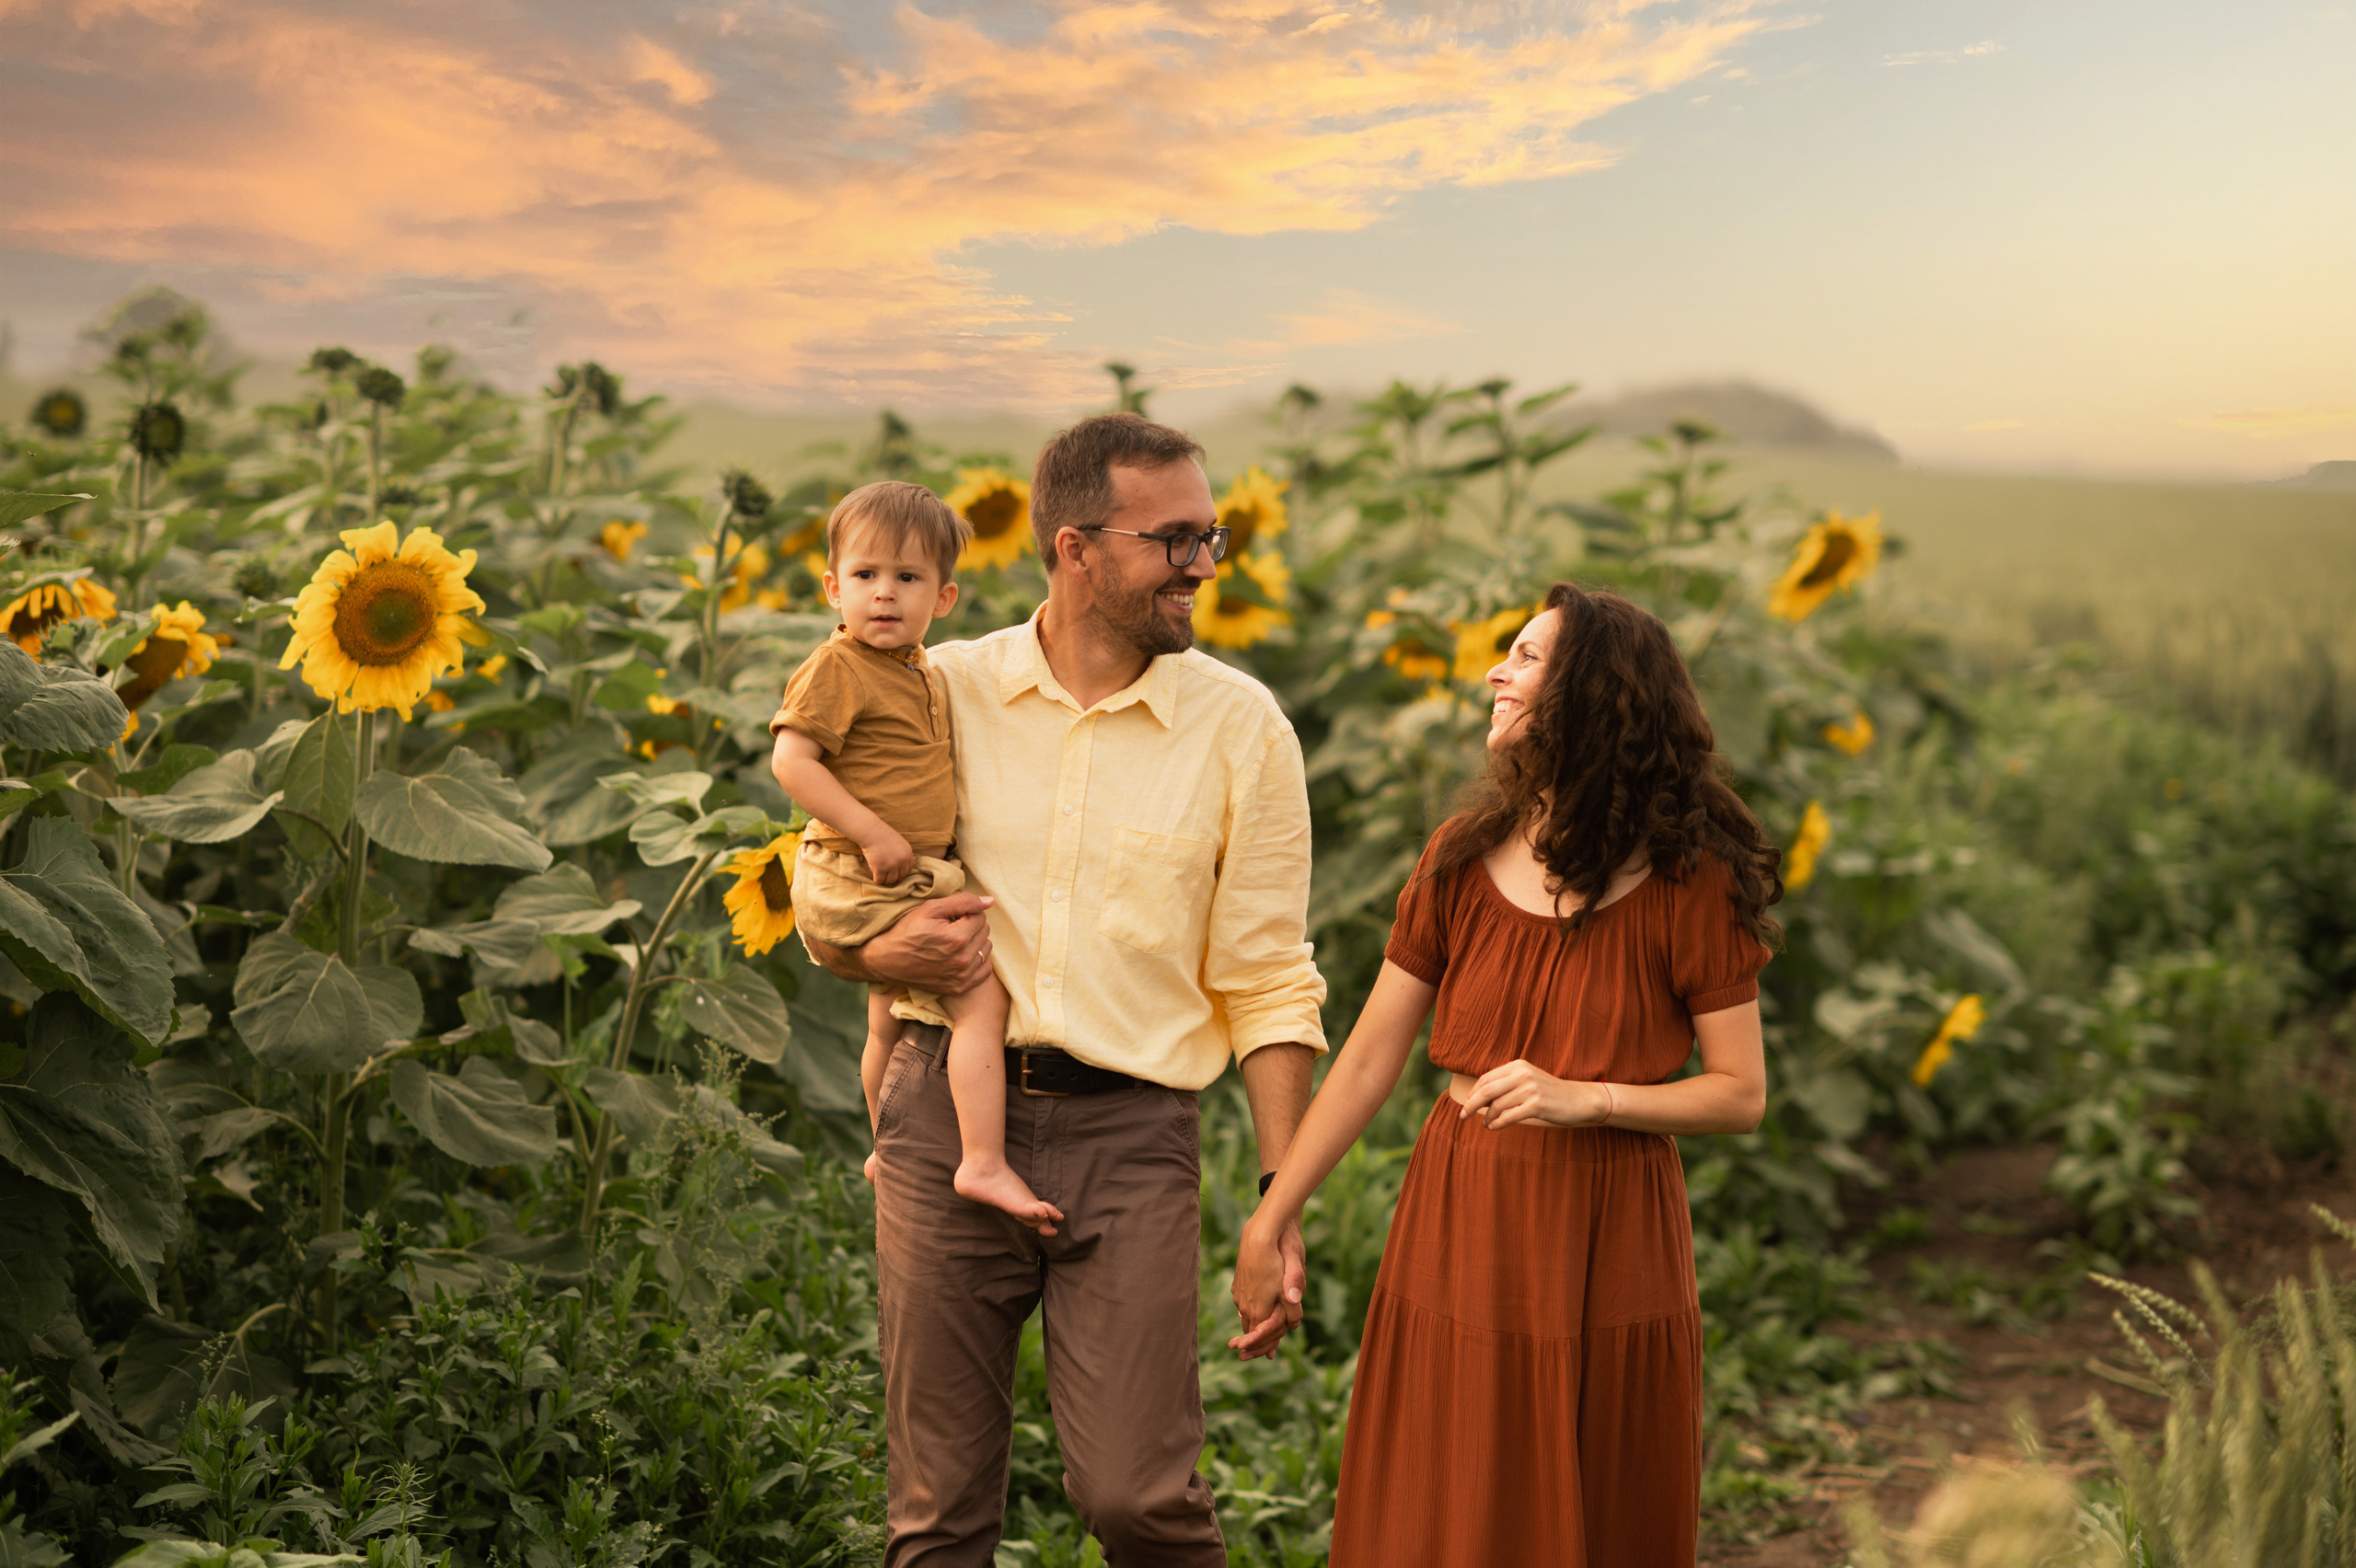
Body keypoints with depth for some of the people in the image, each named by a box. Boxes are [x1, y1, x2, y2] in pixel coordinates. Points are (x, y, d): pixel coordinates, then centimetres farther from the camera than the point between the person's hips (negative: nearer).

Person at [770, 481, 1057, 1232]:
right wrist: (873, 833, -27)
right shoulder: (837, 668, -15)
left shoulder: (922, 673, 11)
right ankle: (984, 1164, -21)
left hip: (907, 878, 10)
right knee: (982, 997, -19)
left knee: (894, 1018, 25)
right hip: (857, 880, -10)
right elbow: (791, 759, -23)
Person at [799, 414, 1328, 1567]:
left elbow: (1267, 985, 2)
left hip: (1132, 1134, -1)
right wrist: (881, 954, -9)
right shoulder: (943, 692, 3)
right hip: (948, 1110, 1)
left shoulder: (1241, 727, 1)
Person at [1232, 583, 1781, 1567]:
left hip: (1608, 1243, -2)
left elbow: (1743, 1097, -5)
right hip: (1460, 1228, 3)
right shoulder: (1463, 859, 0)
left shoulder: (1691, 883, -9)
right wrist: (1269, 1218, 3)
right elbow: (1370, 1056, 3)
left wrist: (1584, 1098, -20)